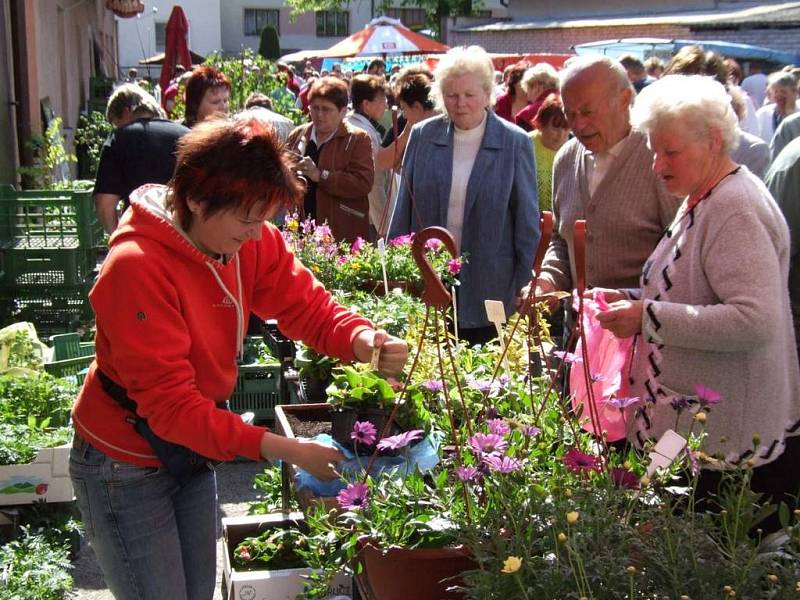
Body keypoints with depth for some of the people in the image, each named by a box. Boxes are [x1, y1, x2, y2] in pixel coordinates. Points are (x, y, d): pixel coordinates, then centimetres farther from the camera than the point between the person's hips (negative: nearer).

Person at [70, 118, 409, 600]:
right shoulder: (135, 268, -29)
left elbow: (308, 306, -9)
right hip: (127, 466, -6)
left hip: (194, 452, 6)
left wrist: (364, 340, -32)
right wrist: (284, 450, -33)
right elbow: (170, 403, -29)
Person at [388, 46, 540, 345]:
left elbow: (527, 222, 0)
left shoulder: (515, 143, -3)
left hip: (490, 291, -2)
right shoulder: (422, 136, 4)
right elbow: (403, 210, 9)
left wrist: (526, 289, -2)